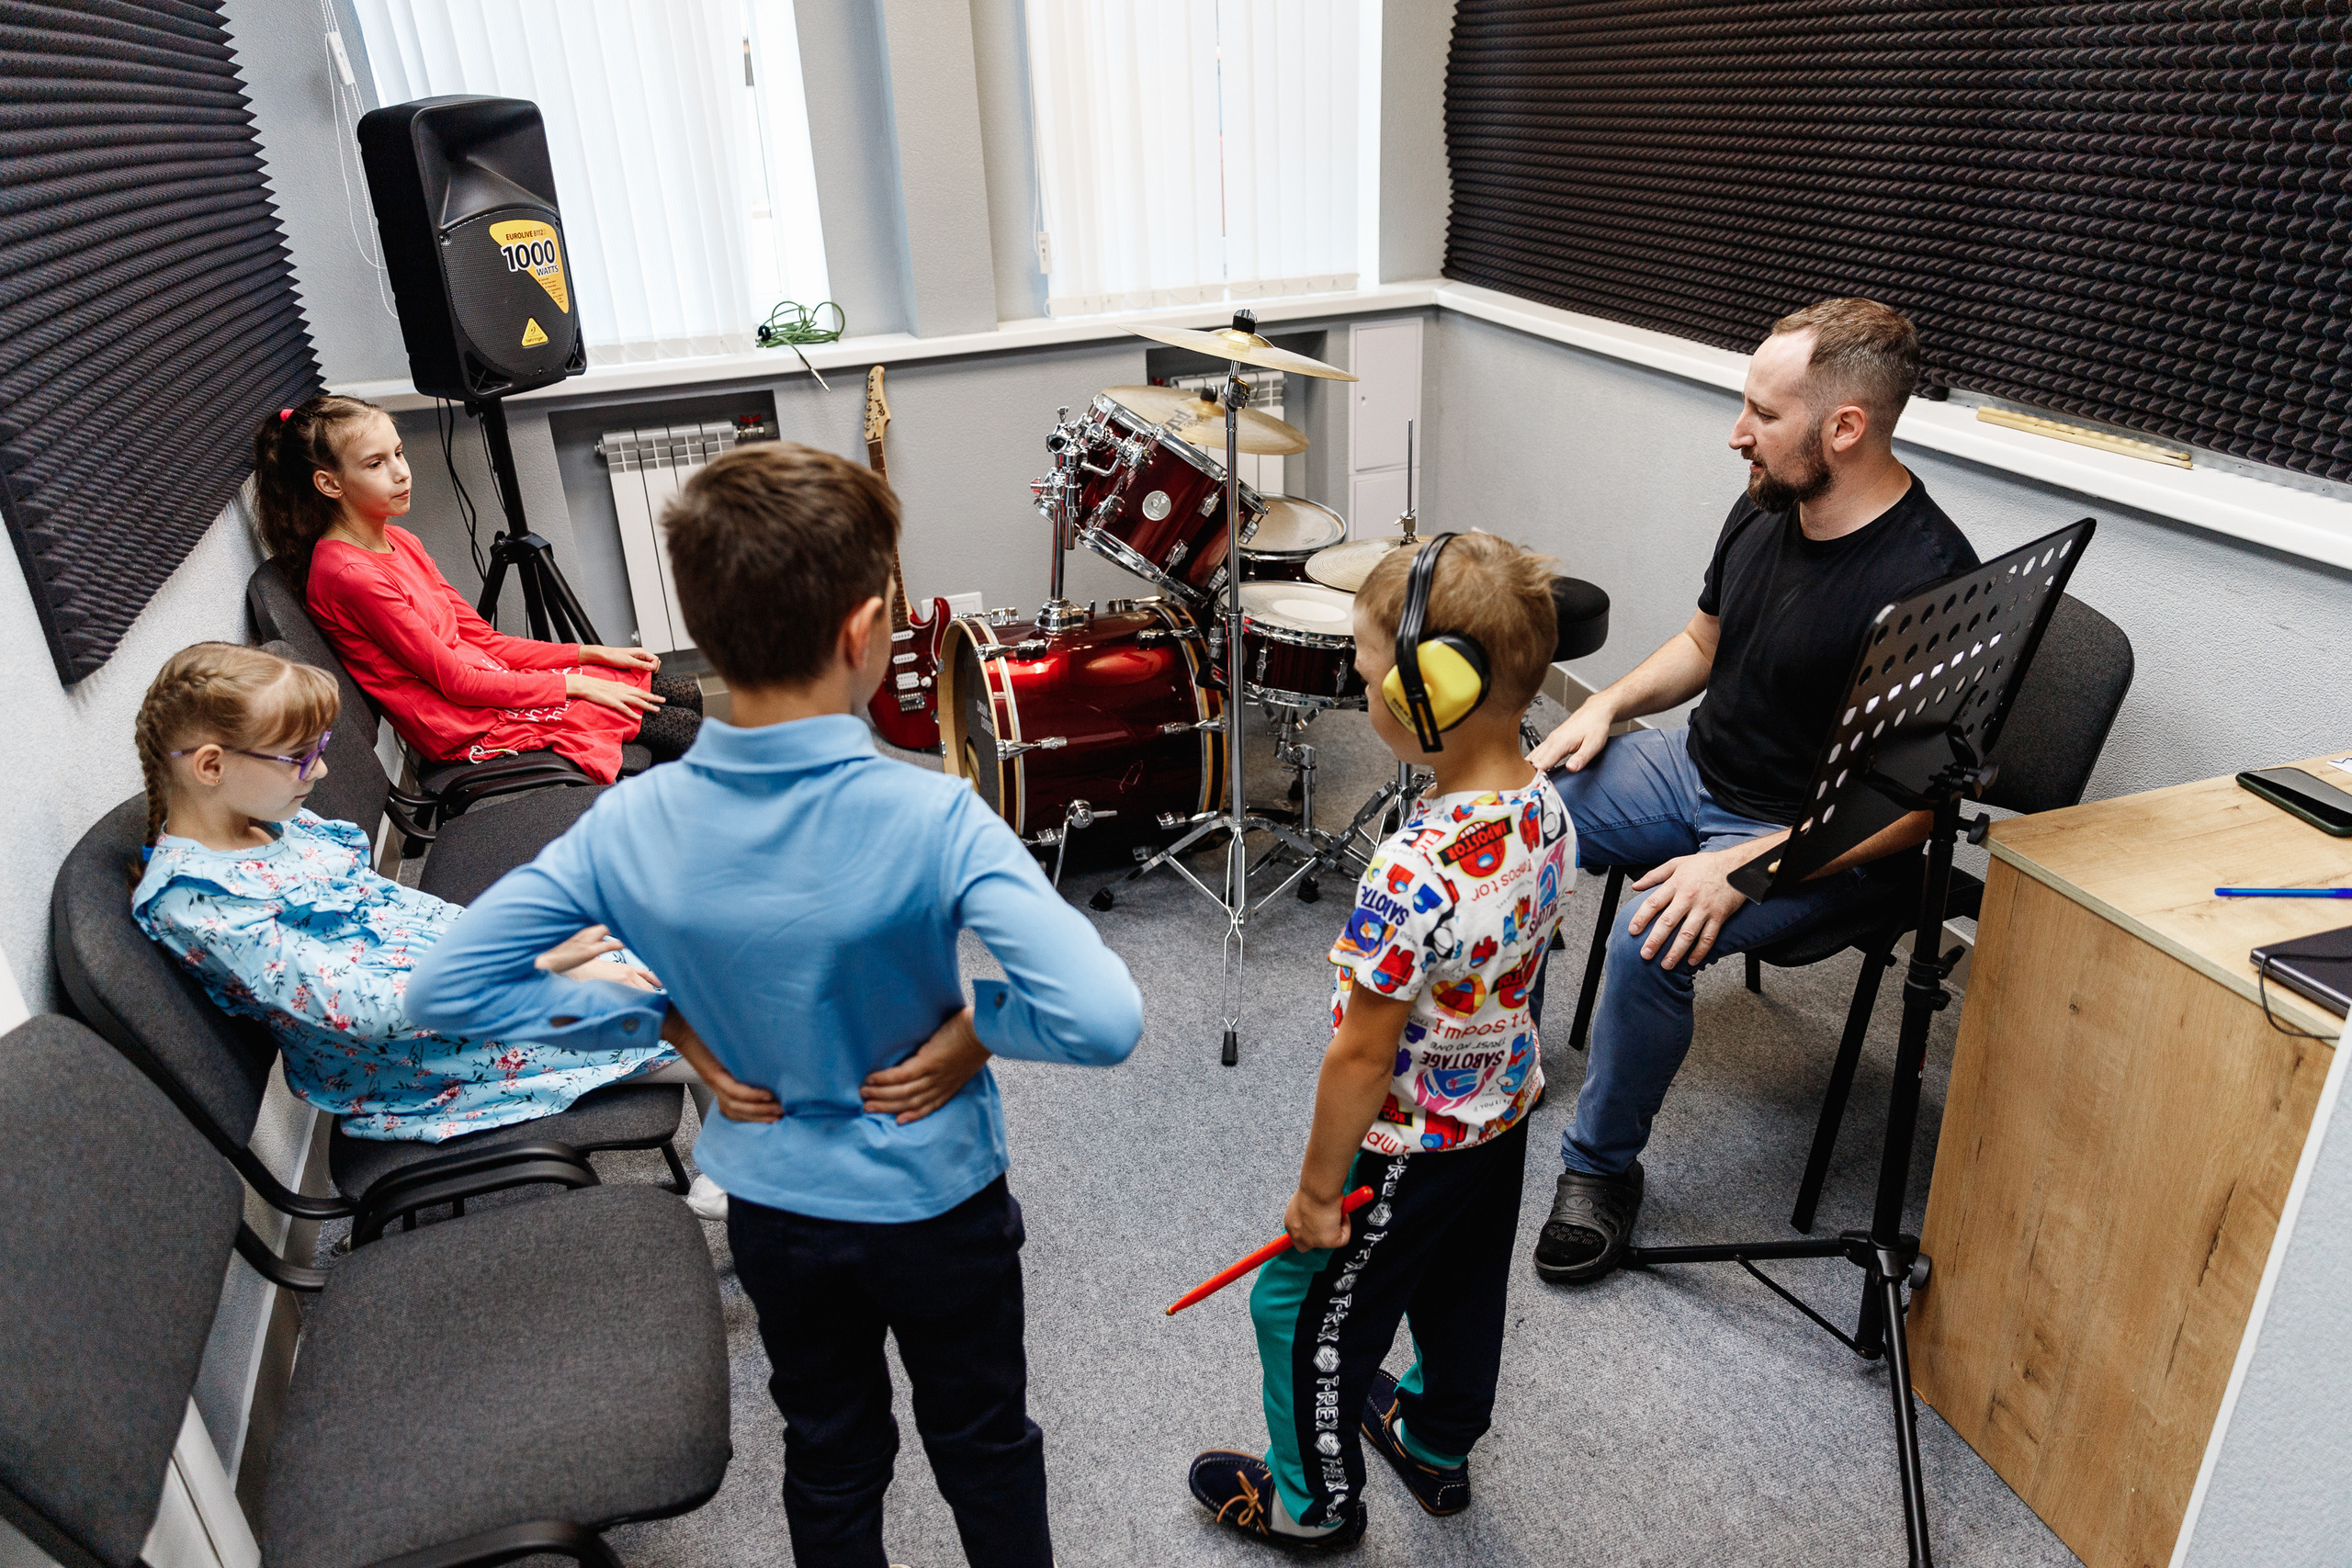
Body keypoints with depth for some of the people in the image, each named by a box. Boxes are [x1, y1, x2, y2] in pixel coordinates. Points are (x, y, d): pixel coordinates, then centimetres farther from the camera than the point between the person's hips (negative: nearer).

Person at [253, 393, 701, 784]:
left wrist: (591, 654, 3)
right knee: (680, 730, -12)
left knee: (685, 694, 4)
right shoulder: (349, 574, -19)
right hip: (468, 728, -9)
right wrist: (574, 684, -15)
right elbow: (454, 681, -18)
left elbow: (482, 639, 11)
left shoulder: (399, 542, 9)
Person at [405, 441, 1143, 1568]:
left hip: (772, 1208, 3)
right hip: (937, 1202, -3)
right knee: (983, 1447, 25)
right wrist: (979, 1025, -19)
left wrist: (665, 1019, -9)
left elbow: (445, 986, -11)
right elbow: (1102, 1020, -38)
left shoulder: (631, 825, -19)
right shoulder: (932, 820, -31)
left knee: (830, 1457, 28)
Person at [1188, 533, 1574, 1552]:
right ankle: (1440, 1448, 55)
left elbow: (1361, 1055, -27)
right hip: (1505, 1108, 8)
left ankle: (1313, 1499, 40)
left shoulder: (1414, 875, -37)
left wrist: (1316, 1189, -13)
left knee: (1304, 1311, 16)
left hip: (1409, 1145, -8)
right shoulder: (1545, 811, -11)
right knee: (1464, 1296, 29)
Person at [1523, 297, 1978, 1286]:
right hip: (1693, 770, 8)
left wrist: (1742, 868, -31)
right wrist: (1608, 704, -1)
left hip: (1812, 839, -8)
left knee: (1651, 940, -31)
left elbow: (1910, 805, -24)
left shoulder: (1924, 582, -25)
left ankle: (1602, 1165, -4)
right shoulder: (1763, 511, -1)